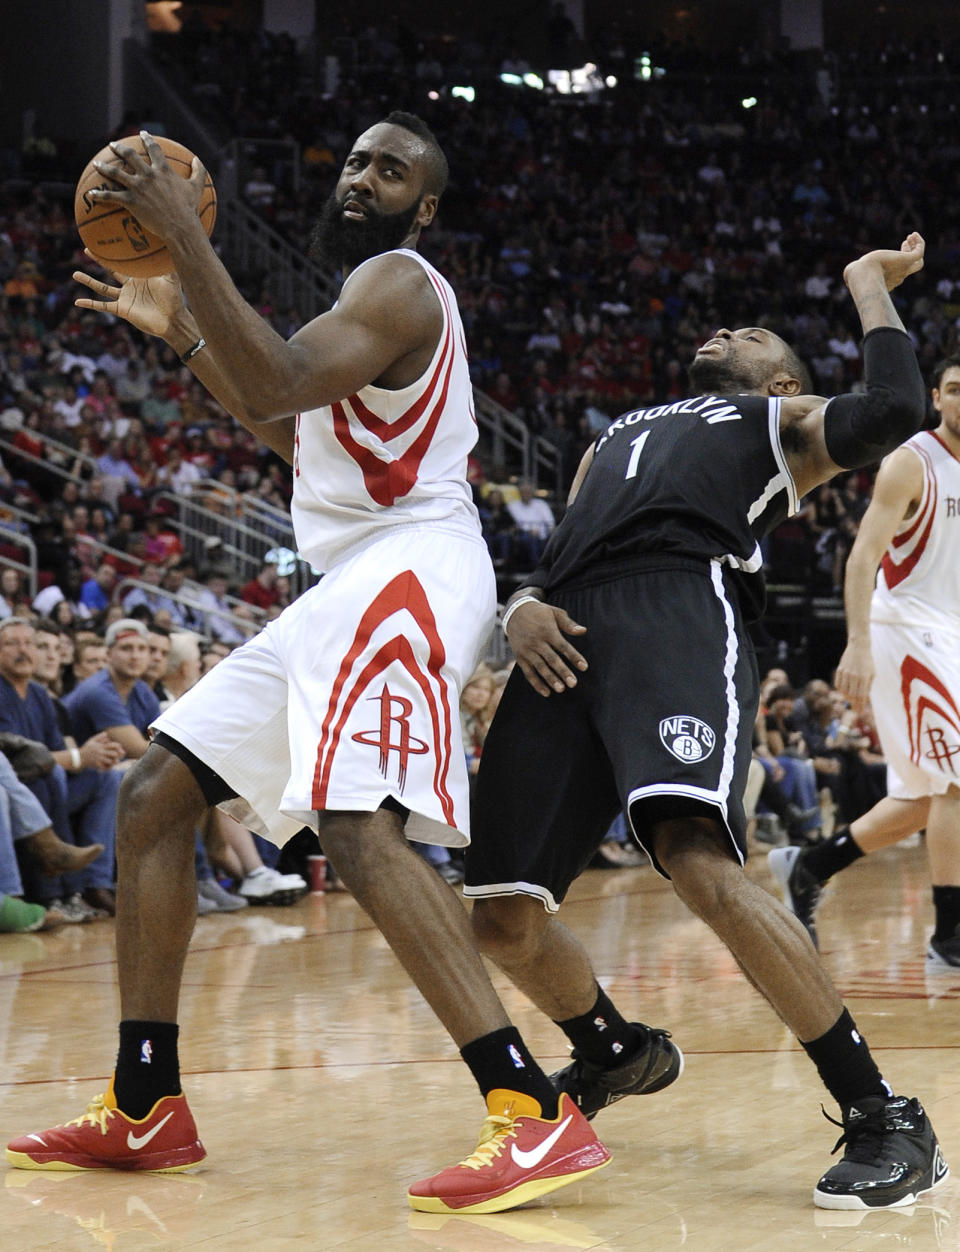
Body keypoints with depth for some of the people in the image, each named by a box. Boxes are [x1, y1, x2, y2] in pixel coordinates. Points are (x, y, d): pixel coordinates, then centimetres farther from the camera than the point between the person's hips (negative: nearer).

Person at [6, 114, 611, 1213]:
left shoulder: (398, 281, -7)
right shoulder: (372, 295, 25)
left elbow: (276, 385, -25)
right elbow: (290, 432, 37)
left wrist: (184, 235, -24)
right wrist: (181, 333, 32)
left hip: (408, 567, -11)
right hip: (347, 586, 11)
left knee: (359, 827, -30)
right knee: (153, 794, 9)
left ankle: (534, 1116, -36)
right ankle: (143, 1110, 12)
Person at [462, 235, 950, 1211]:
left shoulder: (786, 424, 24)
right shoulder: (615, 434, 39)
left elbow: (890, 412, 2)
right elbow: (553, 558, 30)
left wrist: (869, 284, 15)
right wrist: (522, 608, 7)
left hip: (681, 616, -6)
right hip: (570, 637, 6)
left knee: (702, 867, -29)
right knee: (499, 918, 2)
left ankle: (886, 1122, -21)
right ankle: (613, 1054, 33)